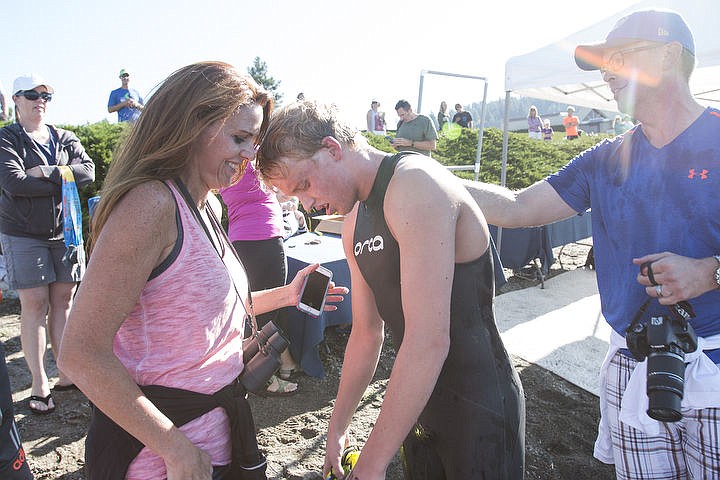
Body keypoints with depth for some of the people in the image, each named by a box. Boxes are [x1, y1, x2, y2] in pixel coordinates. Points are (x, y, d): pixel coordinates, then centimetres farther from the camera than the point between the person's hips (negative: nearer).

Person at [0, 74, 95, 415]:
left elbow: (88, 170, -5)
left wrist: (46, 173, -15)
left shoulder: (65, 138, 12)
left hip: (64, 230, 4)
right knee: (34, 305, -3)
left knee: (63, 302, 6)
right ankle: (39, 384, 7)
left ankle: (67, 373, 16)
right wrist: (62, 180, -12)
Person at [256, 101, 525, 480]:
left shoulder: (414, 185, -23)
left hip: (478, 410, -7)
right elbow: (366, 334, 12)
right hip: (420, 405, 8)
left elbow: (428, 341, -29)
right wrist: (337, 429, 17)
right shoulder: (354, 224, 5)